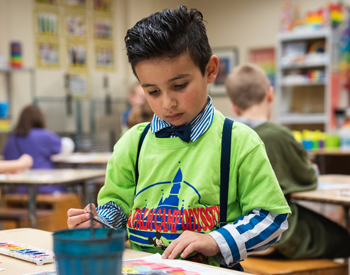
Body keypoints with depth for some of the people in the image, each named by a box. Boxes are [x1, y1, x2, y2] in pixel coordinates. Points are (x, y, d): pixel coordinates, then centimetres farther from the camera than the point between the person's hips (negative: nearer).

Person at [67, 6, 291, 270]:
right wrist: (97, 223, -3)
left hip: (209, 269, -2)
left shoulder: (239, 142, -1)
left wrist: (216, 242, -12)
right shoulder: (133, 143, 9)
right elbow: (117, 205, 19)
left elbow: (272, 217, 0)